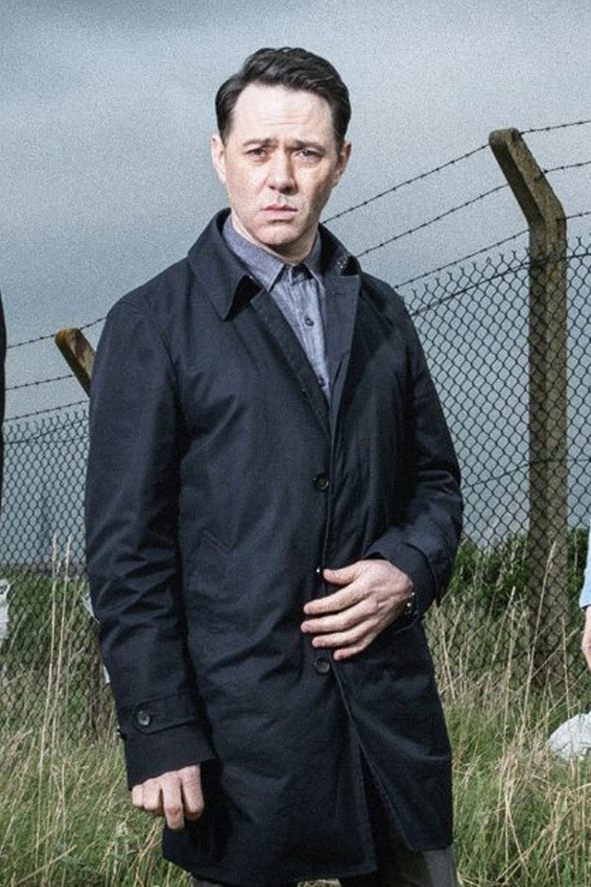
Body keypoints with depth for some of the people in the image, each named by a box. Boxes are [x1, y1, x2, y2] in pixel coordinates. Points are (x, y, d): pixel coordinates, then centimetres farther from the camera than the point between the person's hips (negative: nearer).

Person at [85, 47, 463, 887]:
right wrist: (159, 739, -12)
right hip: (241, 720, -4)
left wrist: (409, 570, -2)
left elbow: (435, 479, 21)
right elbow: (127, 551, -6)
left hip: (392, 714, 5)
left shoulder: (381, 315, 14)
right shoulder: (153, 326, -2)